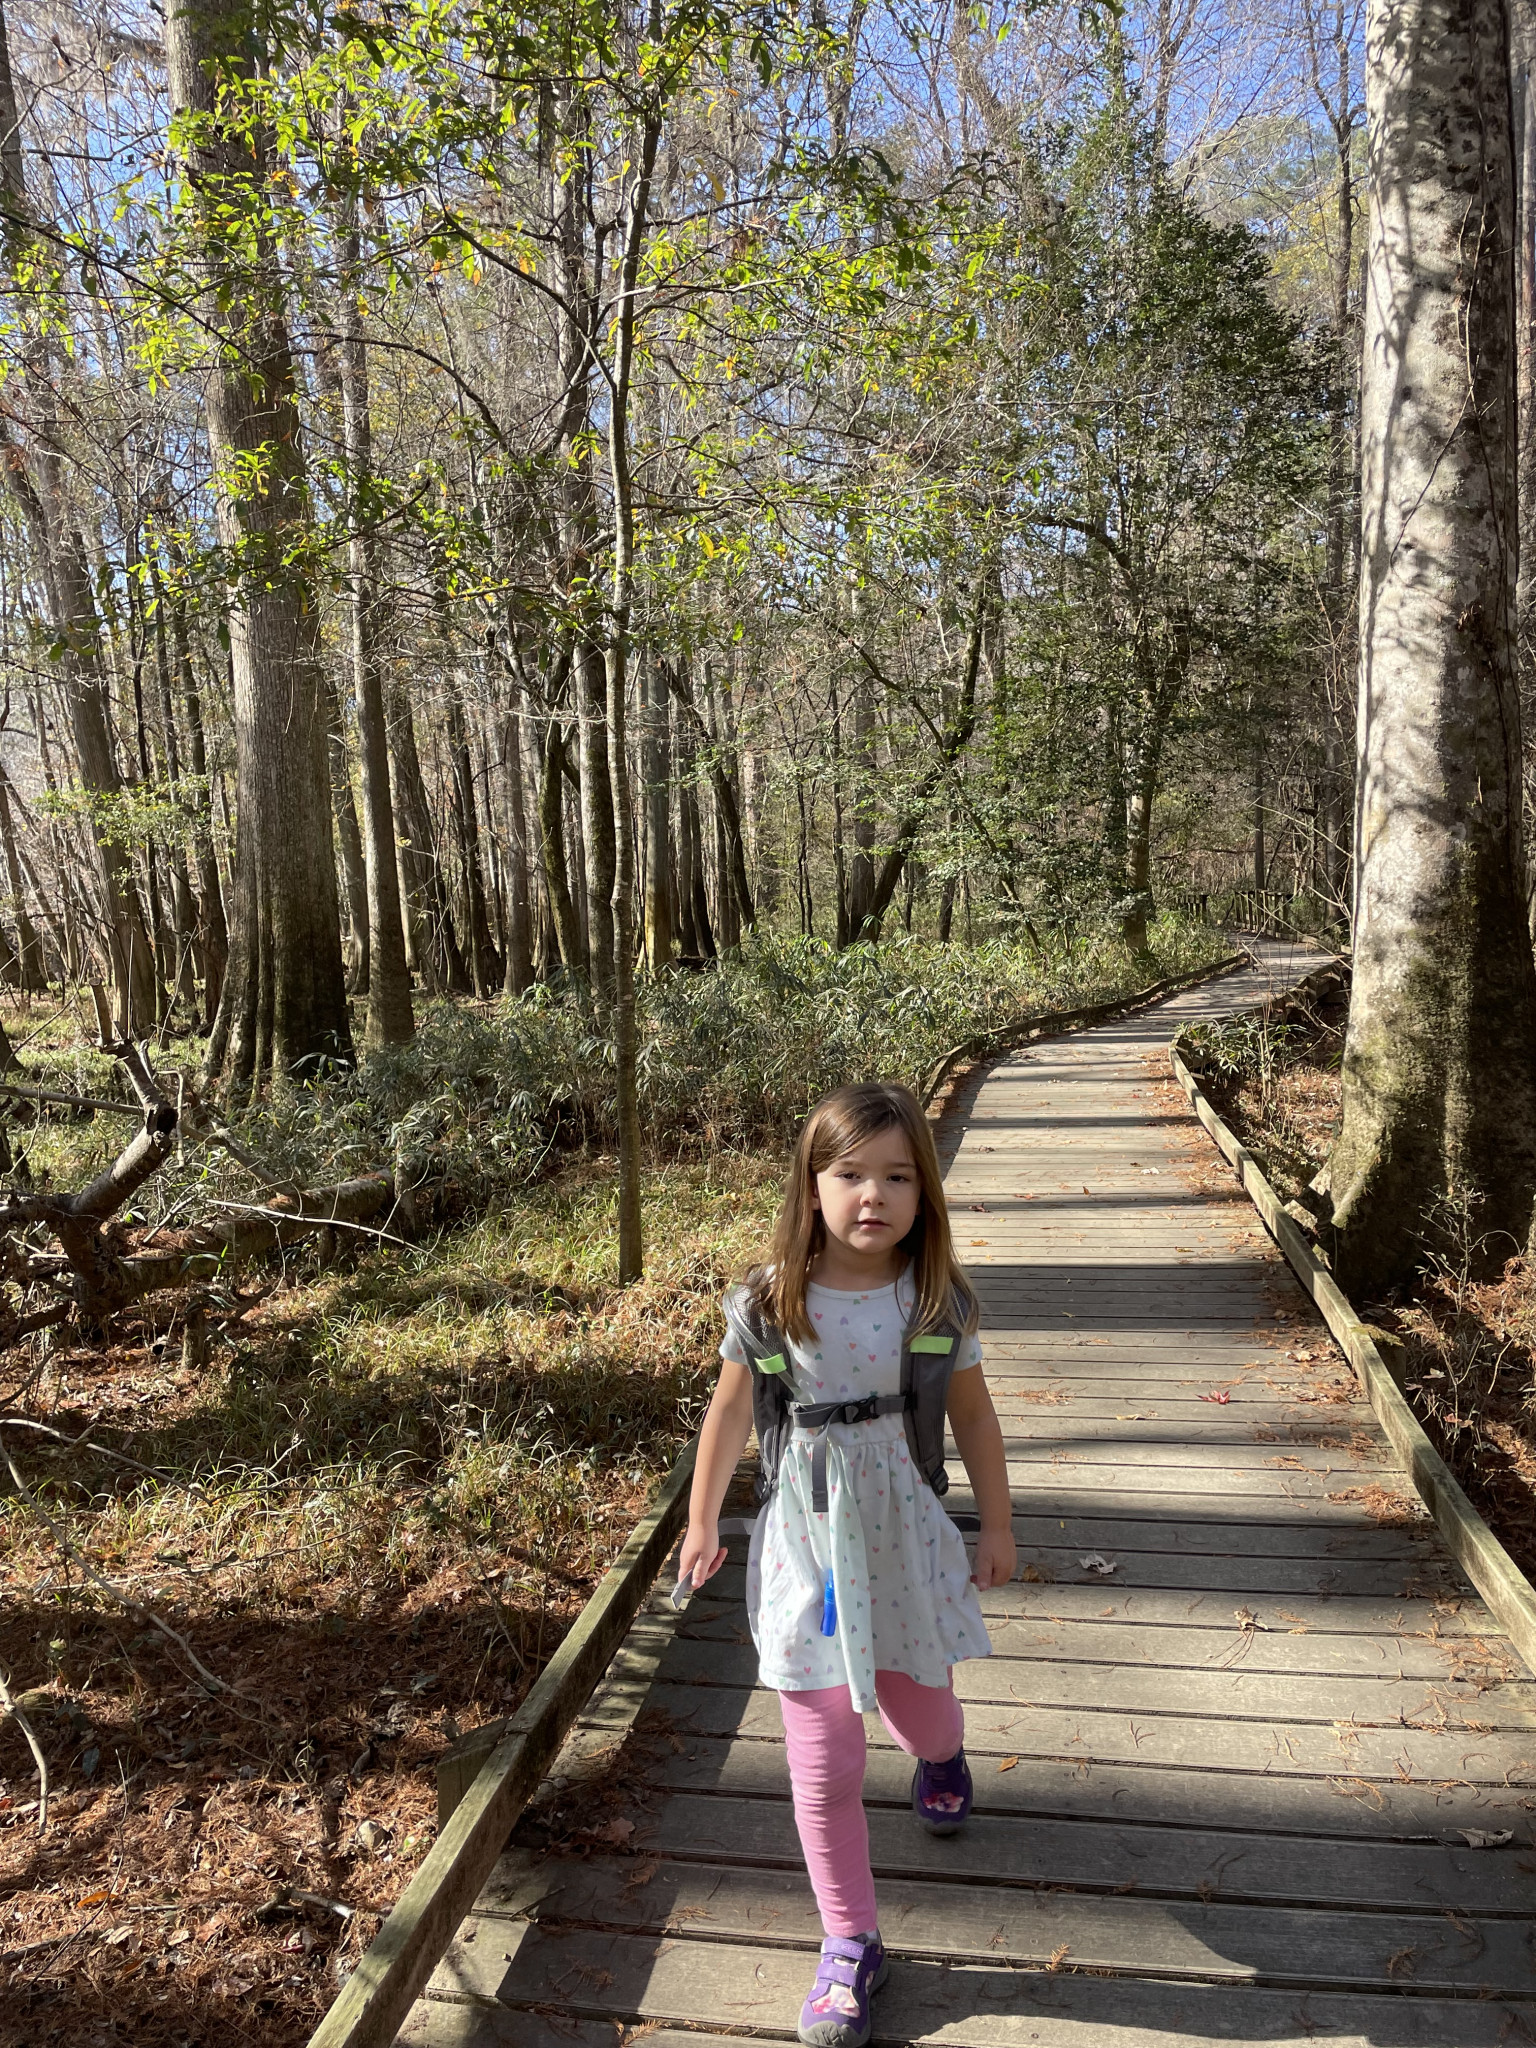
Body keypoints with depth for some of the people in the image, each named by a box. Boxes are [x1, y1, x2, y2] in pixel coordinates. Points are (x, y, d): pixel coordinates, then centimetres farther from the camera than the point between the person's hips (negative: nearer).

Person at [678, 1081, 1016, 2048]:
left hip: (907, 1541, 1)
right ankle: (851, 1945, 26)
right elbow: (731, 1411, 1)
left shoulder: (941, 1303, -10)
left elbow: (973, 1413, 3)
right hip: (807, 1550, -1)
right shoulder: (768, 1303, -13)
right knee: (825, 1761, 4)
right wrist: (702, 1523, 9)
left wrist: (998, 1527, 10)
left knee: (920, 1707, 21)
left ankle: (943, 1759, 60)